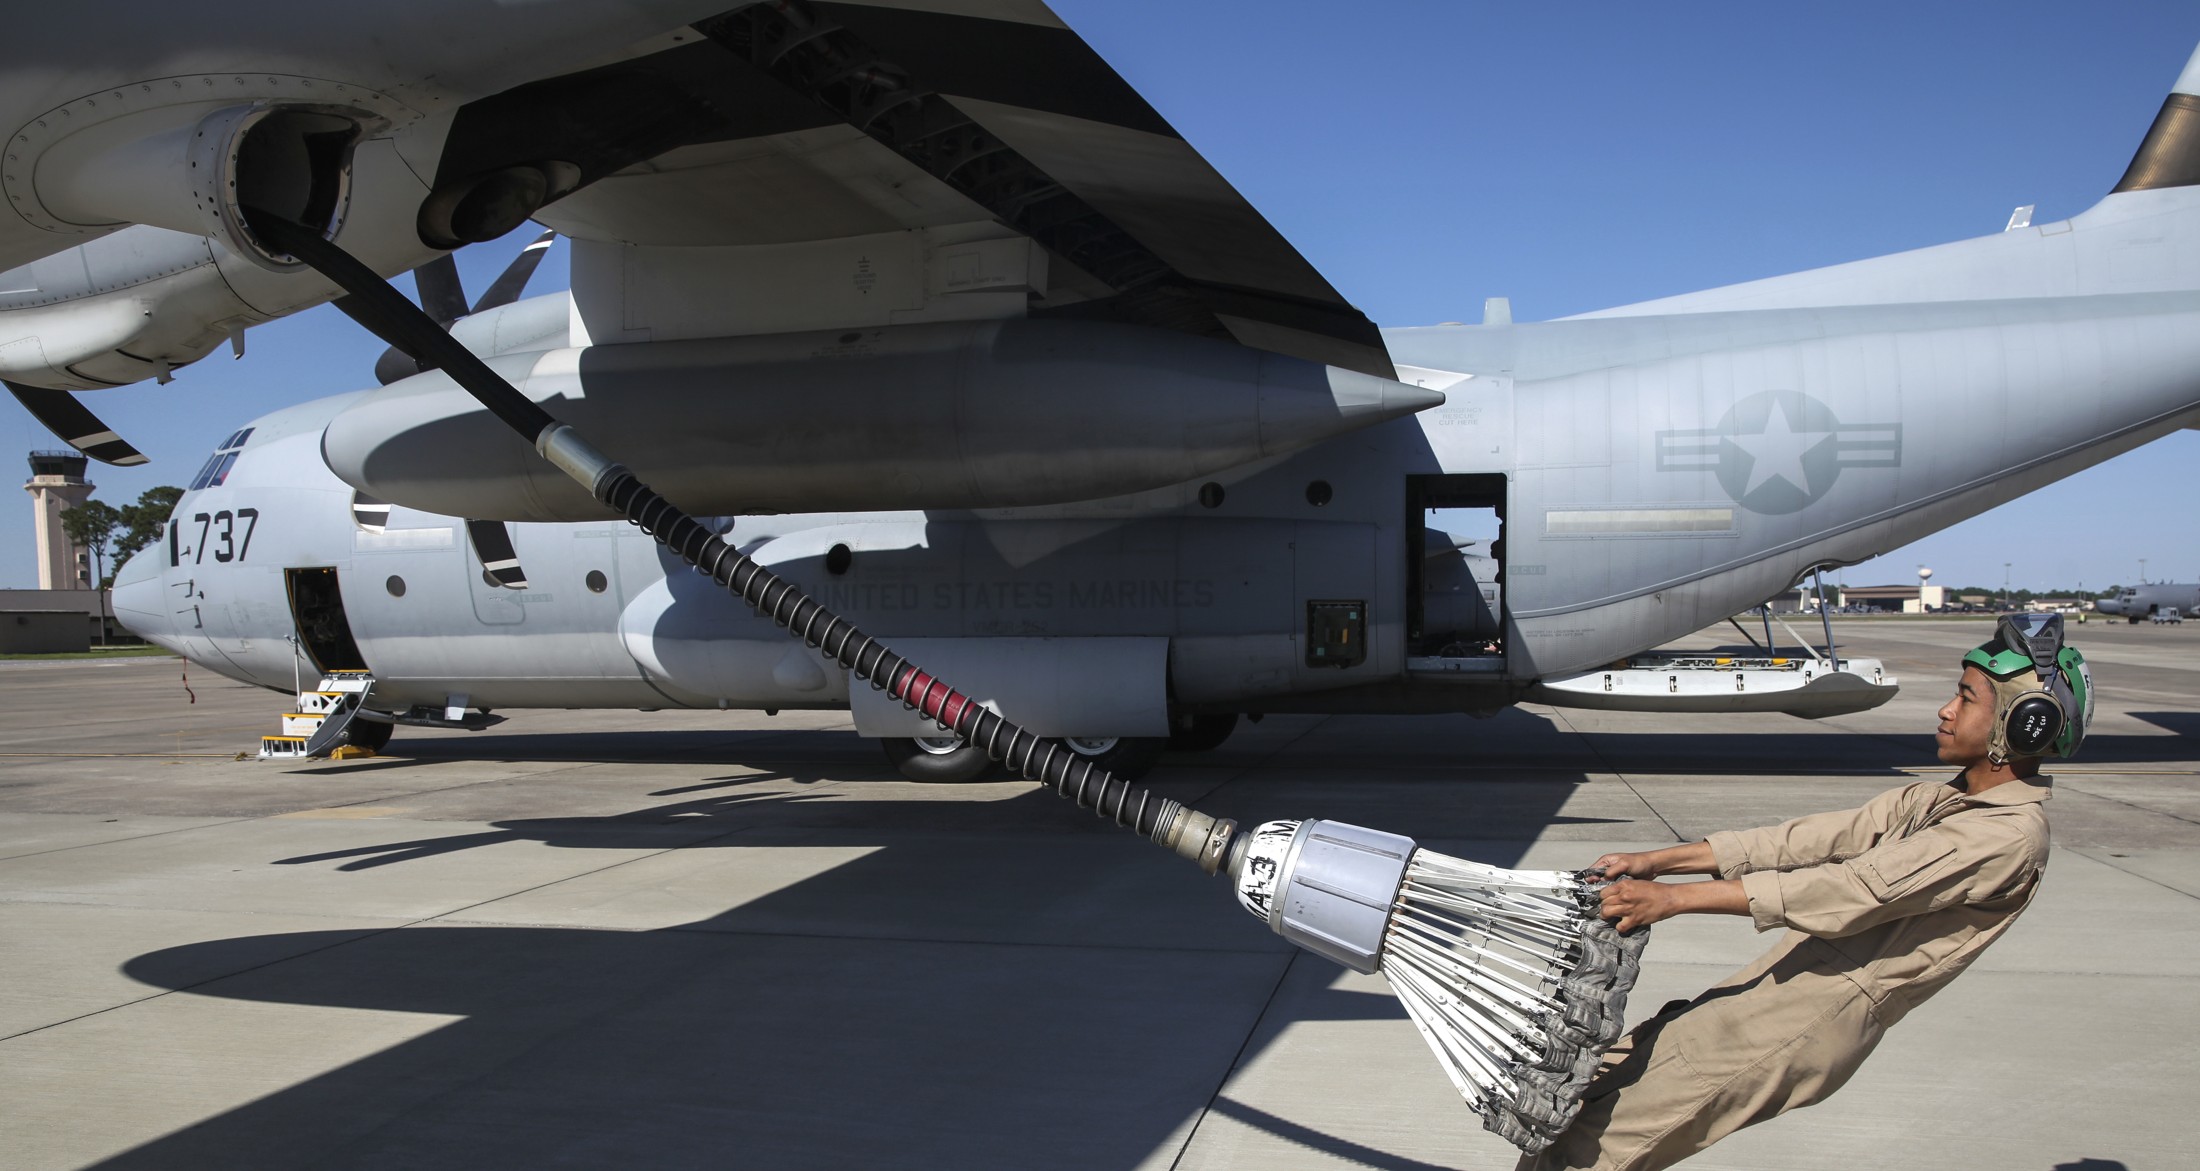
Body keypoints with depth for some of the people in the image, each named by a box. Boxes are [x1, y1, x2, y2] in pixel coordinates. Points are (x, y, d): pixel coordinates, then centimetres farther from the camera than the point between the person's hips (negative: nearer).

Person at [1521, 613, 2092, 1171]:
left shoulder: (2010, 836, -12)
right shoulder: (1935, 799, 16)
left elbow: (1860, 889, -20)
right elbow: (1820, 837, 12)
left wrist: (1674, 898, -23)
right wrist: (1656, 861, 5)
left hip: (1815, 1018, -9)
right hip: (1775, 983, 9)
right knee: (1583, 1097, 5)